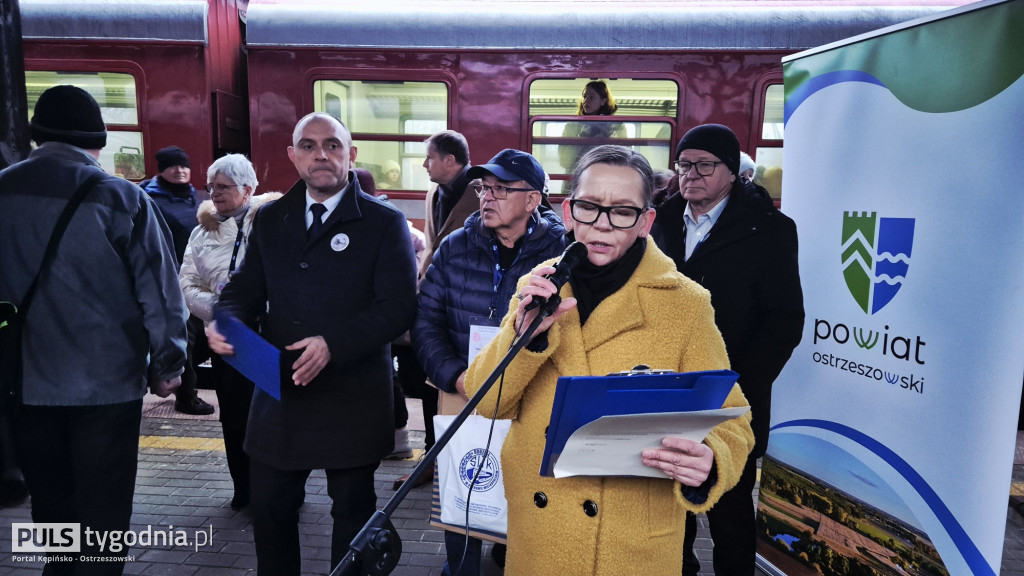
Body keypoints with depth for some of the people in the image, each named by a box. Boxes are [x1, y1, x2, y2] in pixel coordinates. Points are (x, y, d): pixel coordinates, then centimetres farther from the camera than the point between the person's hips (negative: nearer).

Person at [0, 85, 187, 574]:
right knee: (102, 514, 8)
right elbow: (159, 291, -11)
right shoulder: (121, 198, -12)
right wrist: (167, 365, 1)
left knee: (51, 505, 20)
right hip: (107, 383, -4)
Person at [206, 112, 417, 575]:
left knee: (353, 510, 13)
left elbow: (399, 306, -13)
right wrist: (224, 322, -11)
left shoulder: (385, 223, -6)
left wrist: (334, 345, -25)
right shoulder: (269, 219, 9)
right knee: (270, 507, 14)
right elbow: (246, 288, 12)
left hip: (352, 401, -4)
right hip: (279, 393, 4)